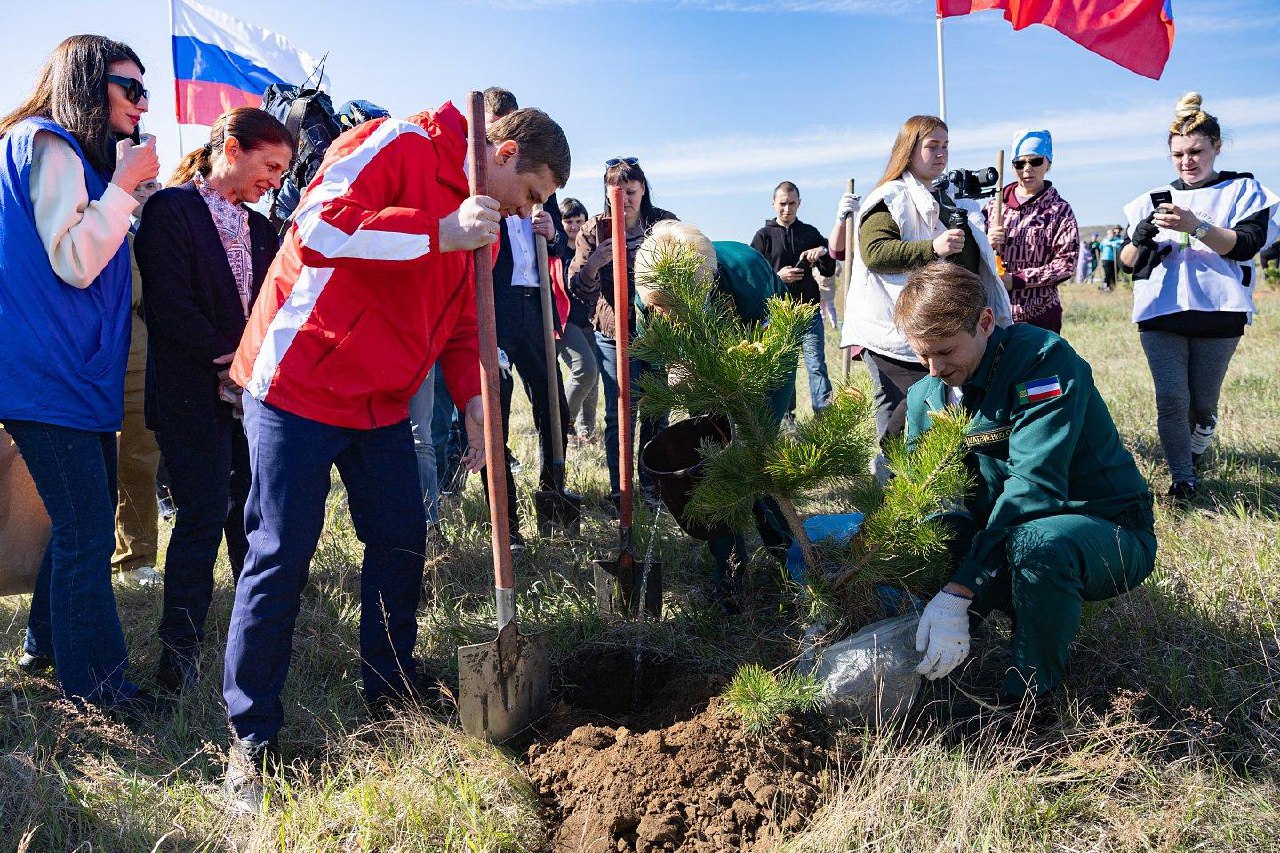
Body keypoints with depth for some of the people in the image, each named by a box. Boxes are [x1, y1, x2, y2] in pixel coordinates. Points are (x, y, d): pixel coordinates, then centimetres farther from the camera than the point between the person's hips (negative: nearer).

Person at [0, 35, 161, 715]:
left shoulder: (77, 156, 20)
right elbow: (74, 261, -18)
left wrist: (126, 186, 14)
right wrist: (125, 183, -14)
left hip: (79, 371, 10)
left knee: (85, 521, 16)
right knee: (87, 530, -5)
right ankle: (93, 679, 7)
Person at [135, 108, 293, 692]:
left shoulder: (260, 229, 17)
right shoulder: (172, 209, -5)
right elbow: (171, 307, -14)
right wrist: (230, 359, -11)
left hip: (254, 390, 6)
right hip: (194, 393, -6)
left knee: (254, 512, 5)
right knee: (204, 514, -5)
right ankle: (181, 644, 7)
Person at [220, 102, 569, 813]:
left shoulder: (482, 220, 13)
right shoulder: (398, 144, -12)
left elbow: (461, 324, 16)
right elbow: (319, 228, -26)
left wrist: (474, 398, 0)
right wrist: (439, 233, -28)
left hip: (383, 405, 8)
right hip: (302, 385, -8)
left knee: (402, 543, 10)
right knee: (282, 556, -3)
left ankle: (392, 693, 29)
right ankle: (252, 739, 10)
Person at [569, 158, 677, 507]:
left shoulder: (665, 224, 0)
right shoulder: (594, 231, -2)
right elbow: (577, 289, -6)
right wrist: (592, 263, -26)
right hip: (614, 333, -1)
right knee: (619, 413, -1)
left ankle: (651, 484, 21)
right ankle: (619, 489, 9)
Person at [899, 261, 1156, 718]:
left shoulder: (1044, 359, -21)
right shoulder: (926, 397, -1)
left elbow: (1034, 484, -31)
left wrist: (958, 594, -38)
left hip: (1108, 531, -6)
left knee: (1036, 540, -39)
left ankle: (1034, 690, -14)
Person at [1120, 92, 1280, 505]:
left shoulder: (1243, 190, 7)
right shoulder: (1156, 198, 13)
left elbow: (1246, 245, -9)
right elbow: (1127, 261, 11)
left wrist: (1196, 226, -23)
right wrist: (1140, 242, -12)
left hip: (1218, 312, -1)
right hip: (1160, 312, 1)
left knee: (1202, 403, 5)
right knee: (1172, 399, -8)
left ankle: (1195, 450, 34)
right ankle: (1182, 480, 4)